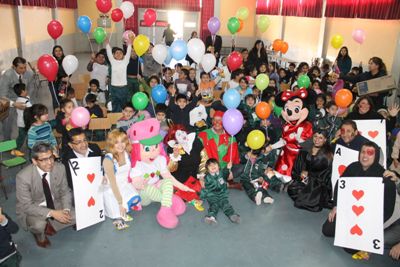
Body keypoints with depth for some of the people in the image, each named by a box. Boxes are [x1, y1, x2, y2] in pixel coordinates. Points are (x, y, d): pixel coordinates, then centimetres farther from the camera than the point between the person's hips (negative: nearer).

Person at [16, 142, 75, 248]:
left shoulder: (60, 168, -17)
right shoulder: (23, 176, -27)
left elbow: (65, 192, -5)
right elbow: (26, 206, -23)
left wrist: (66, 210, -24)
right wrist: (52, 213, -34)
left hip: (55, 204, 4)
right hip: (32, 209, -4)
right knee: (39, 225, -33)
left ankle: (49, 225, 12)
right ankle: (39, 233, 5)